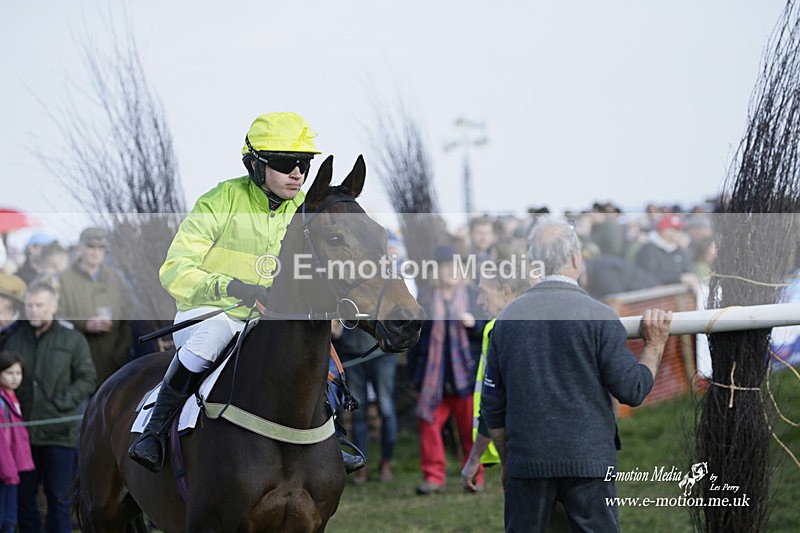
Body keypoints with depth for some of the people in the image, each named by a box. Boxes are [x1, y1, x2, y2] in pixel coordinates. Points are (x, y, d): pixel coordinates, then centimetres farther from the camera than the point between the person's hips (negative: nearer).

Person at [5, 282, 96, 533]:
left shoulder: (73, 340, 3)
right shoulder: (14, 339, 10)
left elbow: (86, 379, -1)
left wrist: (61, 404, -12)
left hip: (60, 435, -3)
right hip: (23, 431, 3)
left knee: (59, 496, 3)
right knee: (24, 495, 7)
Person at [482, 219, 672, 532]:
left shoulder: (508, 318, 5)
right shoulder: (599, 316, -7)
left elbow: (493, 406, 9)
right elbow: (631, 390, -7)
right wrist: (655, 346, 9)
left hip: (525, 460, 3)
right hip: (588, 461, -3)